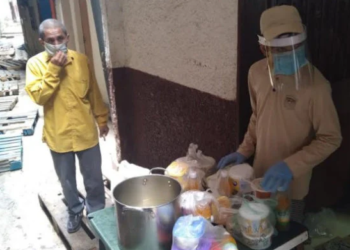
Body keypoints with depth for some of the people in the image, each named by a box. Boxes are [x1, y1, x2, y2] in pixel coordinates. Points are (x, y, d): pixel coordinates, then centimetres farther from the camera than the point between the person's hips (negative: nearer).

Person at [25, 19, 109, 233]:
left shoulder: (81, 60, -3)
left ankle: (97, 212, 37)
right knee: (67, 181, 17)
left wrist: (102, 119, 10)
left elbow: (94, 93, 6)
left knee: (94, 179, 13)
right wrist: (53, 70, -25)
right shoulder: (36, 64, -7)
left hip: (86, 132, 1)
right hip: (58, 135, 0)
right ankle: (75, 211, 43)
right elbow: (39, 97, -18)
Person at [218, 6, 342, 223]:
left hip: (292, 183, -4)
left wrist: (291, 166, -28)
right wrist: (244, 150, 0)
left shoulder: (316, 86, -26)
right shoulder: (257, 73, -9)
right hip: (262, 175, 5)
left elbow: (330, 139, -18)